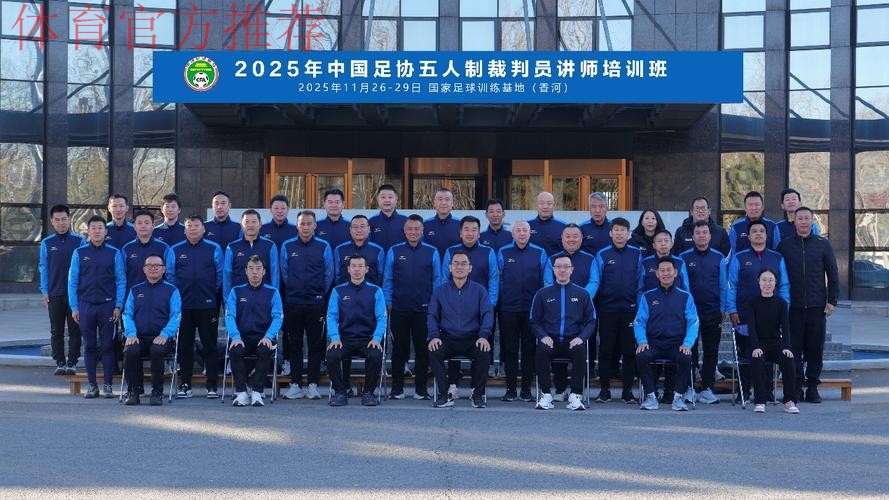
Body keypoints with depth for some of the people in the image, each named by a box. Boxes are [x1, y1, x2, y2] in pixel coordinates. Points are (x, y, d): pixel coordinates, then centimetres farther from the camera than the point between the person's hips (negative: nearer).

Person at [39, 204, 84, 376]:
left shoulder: (79, 241, 1)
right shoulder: (47, 243, 6)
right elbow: (43, 268, 8)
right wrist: (44, 291, 1)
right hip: (54, 294, 2)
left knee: (75, 330, 1)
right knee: (56, 331, 7)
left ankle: (72, 362, 8)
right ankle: (60, 362, 14)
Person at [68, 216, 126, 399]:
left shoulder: (114, 253, 3)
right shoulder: (79, 253, 5)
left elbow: (121, 281, 2)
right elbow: (72, 281, 6)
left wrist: (118, 306, -5)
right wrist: (74, 307, 0)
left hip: (108, 305, -1)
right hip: (86, 306, 1)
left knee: (107, 346, 1)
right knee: (89, 346, 6)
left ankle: (108, 385, 7)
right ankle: (92, 385, 13)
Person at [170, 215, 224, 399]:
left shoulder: (214, 249, 4)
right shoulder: (175, 251, 9)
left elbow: (220, 275, 6)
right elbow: (171, 276, 11)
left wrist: (212, 294, 5)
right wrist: (176, 295, 5)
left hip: (208, 306, -2)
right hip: (183, 306, 2)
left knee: (209, 346, 0)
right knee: (184, 347, 6)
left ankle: (212, 386, 5)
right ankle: (185, 385, 14)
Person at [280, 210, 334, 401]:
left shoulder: (324, 247, 2)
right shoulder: (287, 246, 5)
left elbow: (329, 274, 7)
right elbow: (284, 273, 13)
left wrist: (320, 294, 7)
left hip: (316, 303, -1)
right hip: (293, 303, 1)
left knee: (315, 345, 0)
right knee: (294, 345, 4)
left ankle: (313, 385, 6)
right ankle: (295, 384, 9)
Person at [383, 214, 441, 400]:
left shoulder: (432, 252, 5)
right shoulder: (394, 251, 5)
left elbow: (437, 280, 7)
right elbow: (387, 280, 7)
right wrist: (388, 304, 3)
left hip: (423, 310, 0)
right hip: (399, 310, 0)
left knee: (422, 350, 4)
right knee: (399, 349, 5)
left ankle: (421, 390, 12)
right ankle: (397, 389, 12)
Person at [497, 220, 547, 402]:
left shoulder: (539, 253, 6)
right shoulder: (503, 253, 7)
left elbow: (546, 281, 9)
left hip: (531, 310, 0)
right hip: (509, 309, 0)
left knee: (529, 349, 2)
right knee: (510, 349, 3)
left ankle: (526, 389, 9)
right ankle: (510, 389, 9)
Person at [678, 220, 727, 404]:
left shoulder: (718, 258, 6)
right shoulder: (684, 258, 2)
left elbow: (723, 286, 8)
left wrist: (722, 310, 4)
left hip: (713, 312, 2)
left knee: (711, 352, 4)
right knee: (690, 351, 2)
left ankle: (707, 389, 10)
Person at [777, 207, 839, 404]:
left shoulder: (822, 244, 7)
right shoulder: (784, 245, 6)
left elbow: (833, 274, 8)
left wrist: (832, 300, 0)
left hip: (817, 306, 0)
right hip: (793, 306, 0)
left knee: (815, 348, 4)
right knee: (794, 349, 1)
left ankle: (812, 387, 12)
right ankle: (796, 386, 8)